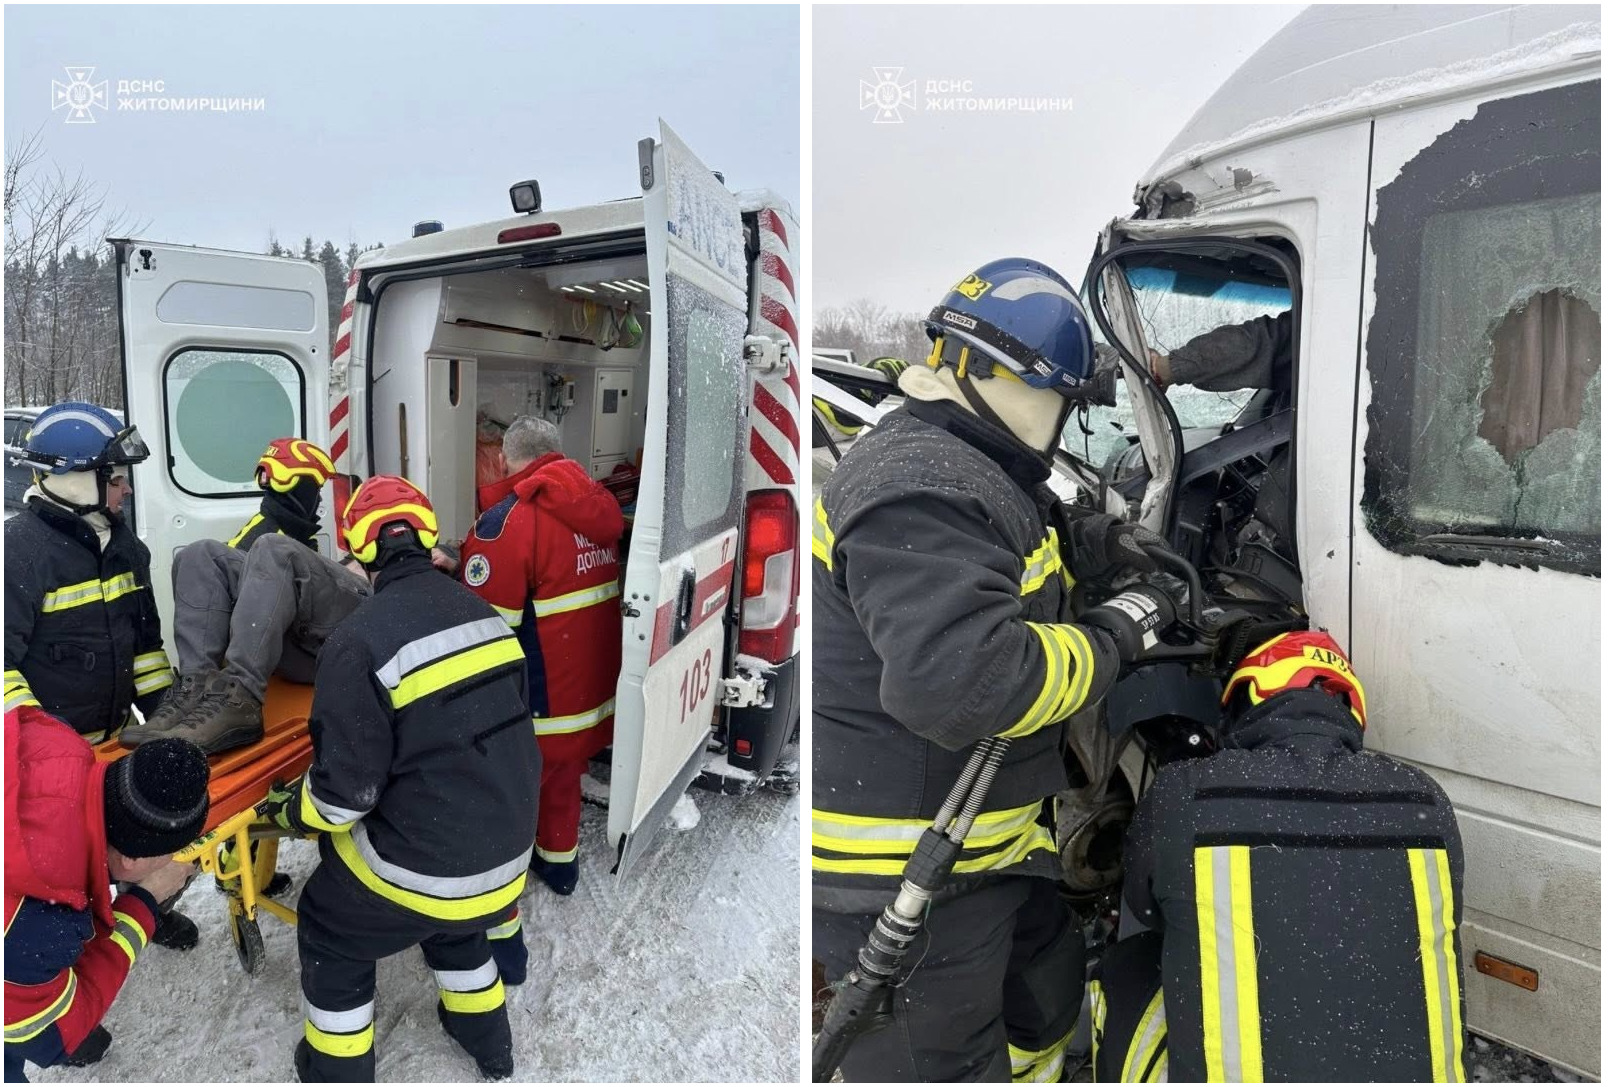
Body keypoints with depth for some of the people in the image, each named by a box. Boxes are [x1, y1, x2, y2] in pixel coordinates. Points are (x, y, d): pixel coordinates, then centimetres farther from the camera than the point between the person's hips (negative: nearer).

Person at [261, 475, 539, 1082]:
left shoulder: (360, 641, -22)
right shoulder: (482, 614, -3)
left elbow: (344, 793, -17)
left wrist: (287, 811, 4)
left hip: (419, 864, -5)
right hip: (506, 854, 6)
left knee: (329, 930, 25)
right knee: (451, 922, 36)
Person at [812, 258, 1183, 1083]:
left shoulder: (975, 466, 11)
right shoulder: (920, 491, -26)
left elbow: (1030, 539, 31)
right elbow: (959, 677, -38)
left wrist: (1102, 542, 11)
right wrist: (1108, 640, -23)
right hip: (905, 873, -11)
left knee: (1047, 988, 30)